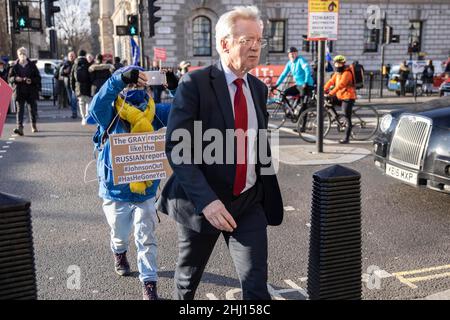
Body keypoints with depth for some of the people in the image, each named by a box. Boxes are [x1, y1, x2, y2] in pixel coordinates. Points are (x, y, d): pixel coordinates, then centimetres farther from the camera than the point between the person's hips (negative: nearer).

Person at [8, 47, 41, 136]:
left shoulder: (32, 65, 4)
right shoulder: (15, 66, 5)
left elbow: (38, 77, 4)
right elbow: (10, 78, 8)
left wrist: (31, 80, -15)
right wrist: (15, 79, -13)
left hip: (31, 91, 1)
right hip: (19, 91, -1)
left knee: (33, 108, 10)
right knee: (20, 109, -9)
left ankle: (34, 126, 30)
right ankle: (19, 127, -18)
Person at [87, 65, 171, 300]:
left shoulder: (154, 114, -9)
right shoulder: (110, 117, -18)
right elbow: (99, 102, -38)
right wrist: (121, 77, -52)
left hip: (146, 192, 1)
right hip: (115, 192, 0)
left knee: (146, 239, 5)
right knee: (120, 235, 23)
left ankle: (149, 284, 16)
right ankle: (119, 254, 56)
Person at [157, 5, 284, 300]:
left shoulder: (259, 88, 7)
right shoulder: (194, 84, -13)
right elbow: (176, 148, -18)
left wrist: (268, 195, 14)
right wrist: (206, 200, -28)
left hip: (249, 203, 4)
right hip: (201, 202, -3)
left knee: (257, 286, 0)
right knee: (188, 279, 19)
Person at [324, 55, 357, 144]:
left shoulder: (346, 73, -17)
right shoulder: (337, 73, 11)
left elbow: (340, 85, -29)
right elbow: (331, 81, 3)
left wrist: (330, 93, -37)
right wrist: (323, 90, -11)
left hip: (348, 97, -9)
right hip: (340, 96, 9)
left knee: (347, 119, -4)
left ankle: (346, 138, 3)